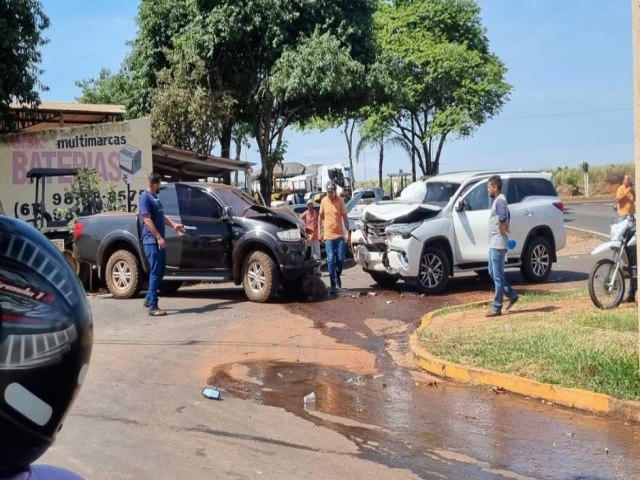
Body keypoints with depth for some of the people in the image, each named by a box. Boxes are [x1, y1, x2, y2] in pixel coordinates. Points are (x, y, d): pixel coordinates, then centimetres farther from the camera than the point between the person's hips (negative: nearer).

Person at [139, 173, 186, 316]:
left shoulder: (155, 197, 17)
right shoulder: (145, 197, -12)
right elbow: (147, 220, -19)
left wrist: (173, 225, 15)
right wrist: (159, 237, -23)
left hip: (159, 241, 9)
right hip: (152, 241, -9)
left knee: (160, 271, 14)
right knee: (155, 272, -9)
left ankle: (148, 299, 25)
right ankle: (153, 306, -8)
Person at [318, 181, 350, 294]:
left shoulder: (340, 201, -3)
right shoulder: (324, 201, 0)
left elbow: (345, 216, 1)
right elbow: (320, 217, 9)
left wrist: (347, 232, -6)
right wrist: (320, 232, 6)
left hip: (339, 235, 0)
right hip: (328, 235, 0)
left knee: (341, 259, 0)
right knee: (331, 260, -4)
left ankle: (338, 276, 30)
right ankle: (333, 285, 0)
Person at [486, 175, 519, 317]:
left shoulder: (500, 200, -17)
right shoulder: (498, 200, 15)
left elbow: (503, 217, -34)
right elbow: (506, 216, 29)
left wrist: (502, 228, -18)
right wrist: (505, 226, 14)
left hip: (498, 244, -11)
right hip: (494, 243, 11)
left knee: (498, 276, -5)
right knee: (492, 272, 17)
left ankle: (496, 308, 0)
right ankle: (512, 295, 25)